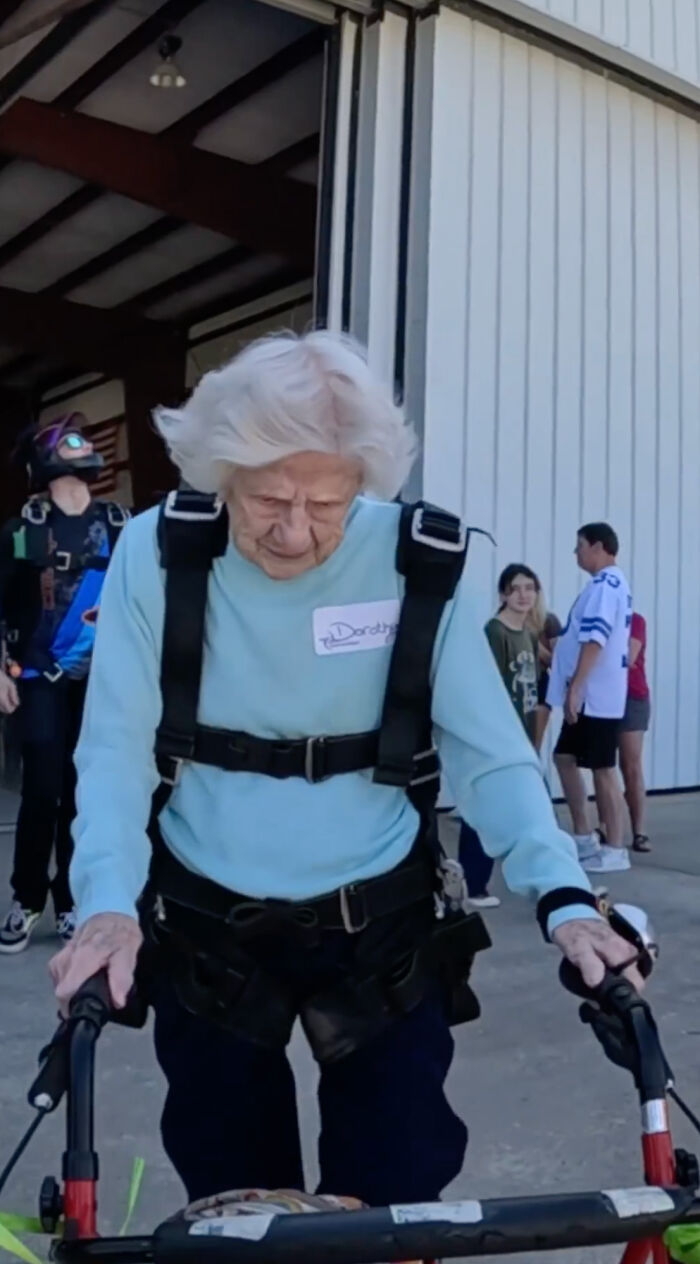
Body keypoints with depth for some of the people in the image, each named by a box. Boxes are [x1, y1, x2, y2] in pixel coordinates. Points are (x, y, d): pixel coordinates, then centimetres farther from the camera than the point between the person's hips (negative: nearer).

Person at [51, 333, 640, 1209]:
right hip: (208, 931, 1)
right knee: (233, 1201, 16)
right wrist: (109, 902, -26)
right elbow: (117, 749, -11)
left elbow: (490, 753, -10)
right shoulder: (157, 555, -12)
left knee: (399, 1194, 10)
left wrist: (563, 896, -24)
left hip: (381, 930, 0)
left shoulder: (419, 567, -12)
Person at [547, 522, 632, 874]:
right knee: (564, 757, 16)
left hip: (596, 695, -10)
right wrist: (554, 655, 26)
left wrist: (574, 688, -27)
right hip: (592, 695, 10)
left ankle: (614, 849, 7)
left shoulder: (604, 584, -15)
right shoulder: (612, 583, 17)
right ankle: (584, 837, 21)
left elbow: (595, 641, -25)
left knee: (602, 769, -3)